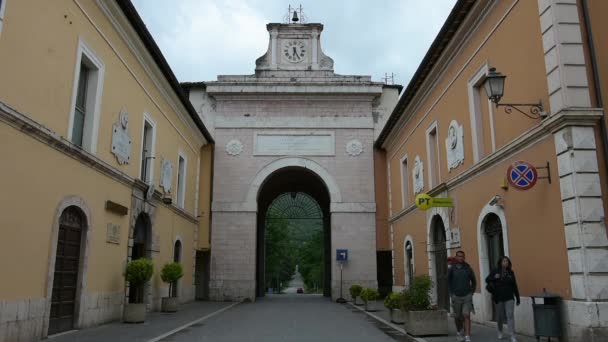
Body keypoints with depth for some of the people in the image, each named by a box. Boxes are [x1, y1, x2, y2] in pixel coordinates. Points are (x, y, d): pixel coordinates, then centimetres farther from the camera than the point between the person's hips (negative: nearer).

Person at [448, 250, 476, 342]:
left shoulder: (468, 269, -1)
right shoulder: (452, 269, -2)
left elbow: (474, 281, 11)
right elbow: (448, 282, 7)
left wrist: (471, 292, 5)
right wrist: (451, 293, 2)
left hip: (467, 296, -1)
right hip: (456, 296, 1)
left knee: (466, 316, -10)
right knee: (457, 317, 11)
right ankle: (459, 332, 34)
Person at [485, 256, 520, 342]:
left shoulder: (511, 272, 4)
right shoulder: (495, 271, -3)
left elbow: (514, 286, 8)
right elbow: (487, 280, -1)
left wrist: (517, 298, 9)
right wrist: (494, 277, -21)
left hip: (509, 298, 0)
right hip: (498, 298, 0)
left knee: (510, 316, -8)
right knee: (500, 316, 13)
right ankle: (500, 332, 36)